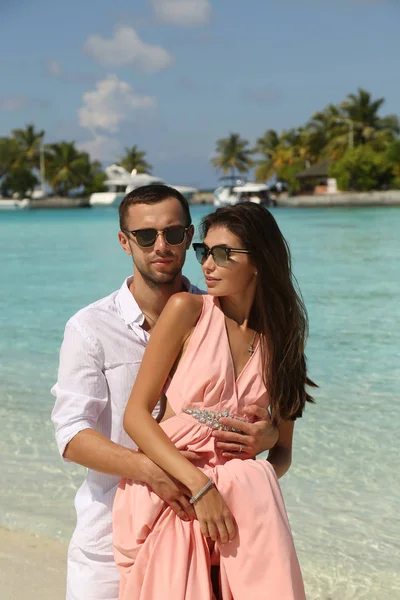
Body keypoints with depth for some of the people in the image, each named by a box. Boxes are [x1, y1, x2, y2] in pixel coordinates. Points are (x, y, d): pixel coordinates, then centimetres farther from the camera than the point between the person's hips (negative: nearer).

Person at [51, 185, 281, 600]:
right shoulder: (91, 328, -4)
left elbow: (278, 413, 6)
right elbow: (72, 434, -12)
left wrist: (266, 436, -19)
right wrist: (149, 469, -28)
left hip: (199, 528, 2)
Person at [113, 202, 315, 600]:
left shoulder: (280, 337, 8)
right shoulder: (187, 310, -3)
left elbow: (282, 449, 13)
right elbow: (135, 415, -6)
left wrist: (259, 484, -11)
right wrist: (199, 486, -18)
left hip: (235, 493, 3)